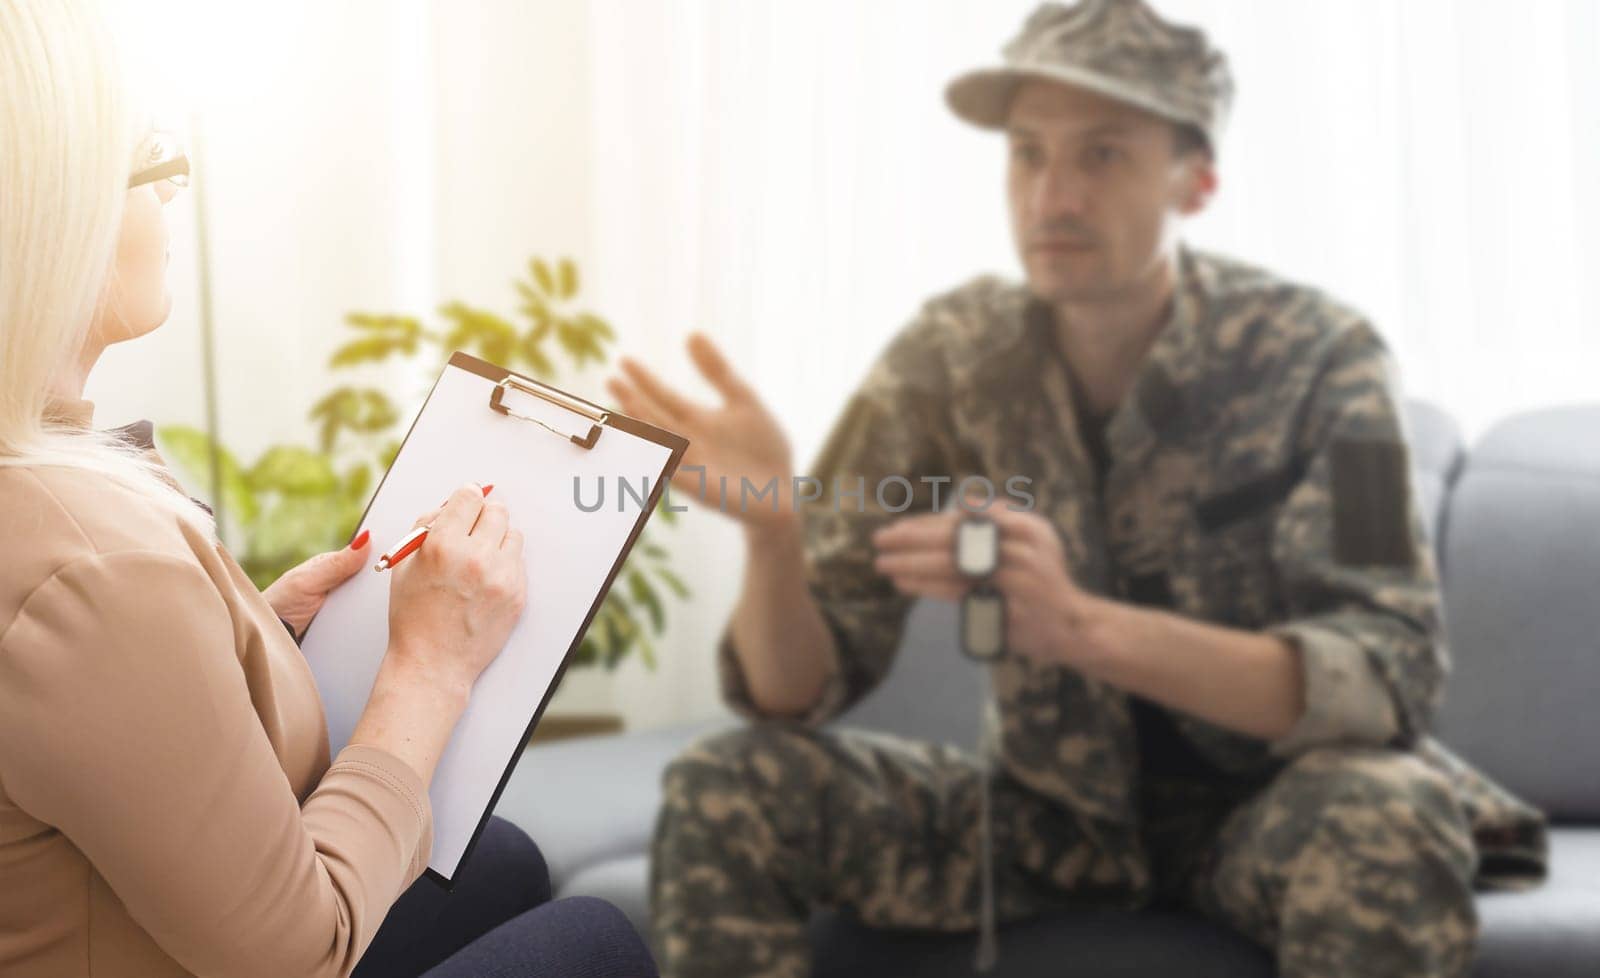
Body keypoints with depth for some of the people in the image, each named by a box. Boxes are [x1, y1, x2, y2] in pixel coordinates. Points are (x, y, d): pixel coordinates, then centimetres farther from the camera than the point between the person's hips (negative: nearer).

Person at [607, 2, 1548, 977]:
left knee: (1383, 827, -37)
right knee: (722, 795, -18)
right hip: (1060, 807, 3)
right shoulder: (948, 362, -10)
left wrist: (1082, 626, -40)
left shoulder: (1317, 356, -16)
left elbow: (1390, 670, -25)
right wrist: (771, 533, -34)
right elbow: (800, 691, -10)